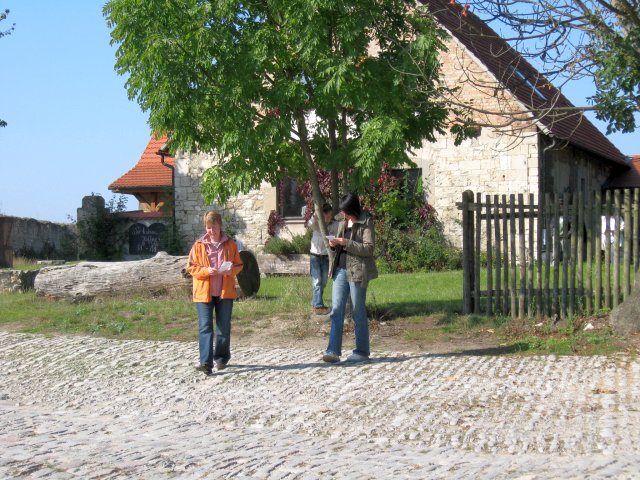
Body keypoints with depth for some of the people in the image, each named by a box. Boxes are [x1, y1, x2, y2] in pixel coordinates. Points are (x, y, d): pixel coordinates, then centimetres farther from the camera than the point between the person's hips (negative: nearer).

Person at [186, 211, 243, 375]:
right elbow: (191, 267, 1)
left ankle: (221, 358, 26)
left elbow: (239, 265, 10)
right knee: (205, 327, -9)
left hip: (225, 292, 1)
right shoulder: (199, 245, 2)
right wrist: (206, 271, -16)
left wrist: (231, 270, -12)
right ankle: (206, 362, -13)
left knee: (224, 327, 10)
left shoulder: (230, 244, 5)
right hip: (204, 292, -1)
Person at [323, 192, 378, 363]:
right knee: (336, 310, -3)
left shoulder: (366, 223, -5)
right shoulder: (342, 223, 15)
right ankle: (333, 351, -5)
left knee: (358, 312, 2)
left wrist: (345, 243, -19)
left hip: (357, 272, -6)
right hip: (340, 270, 6)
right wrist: (334, 244, 2)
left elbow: (368, 248, -13)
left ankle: (362, 351, 12)